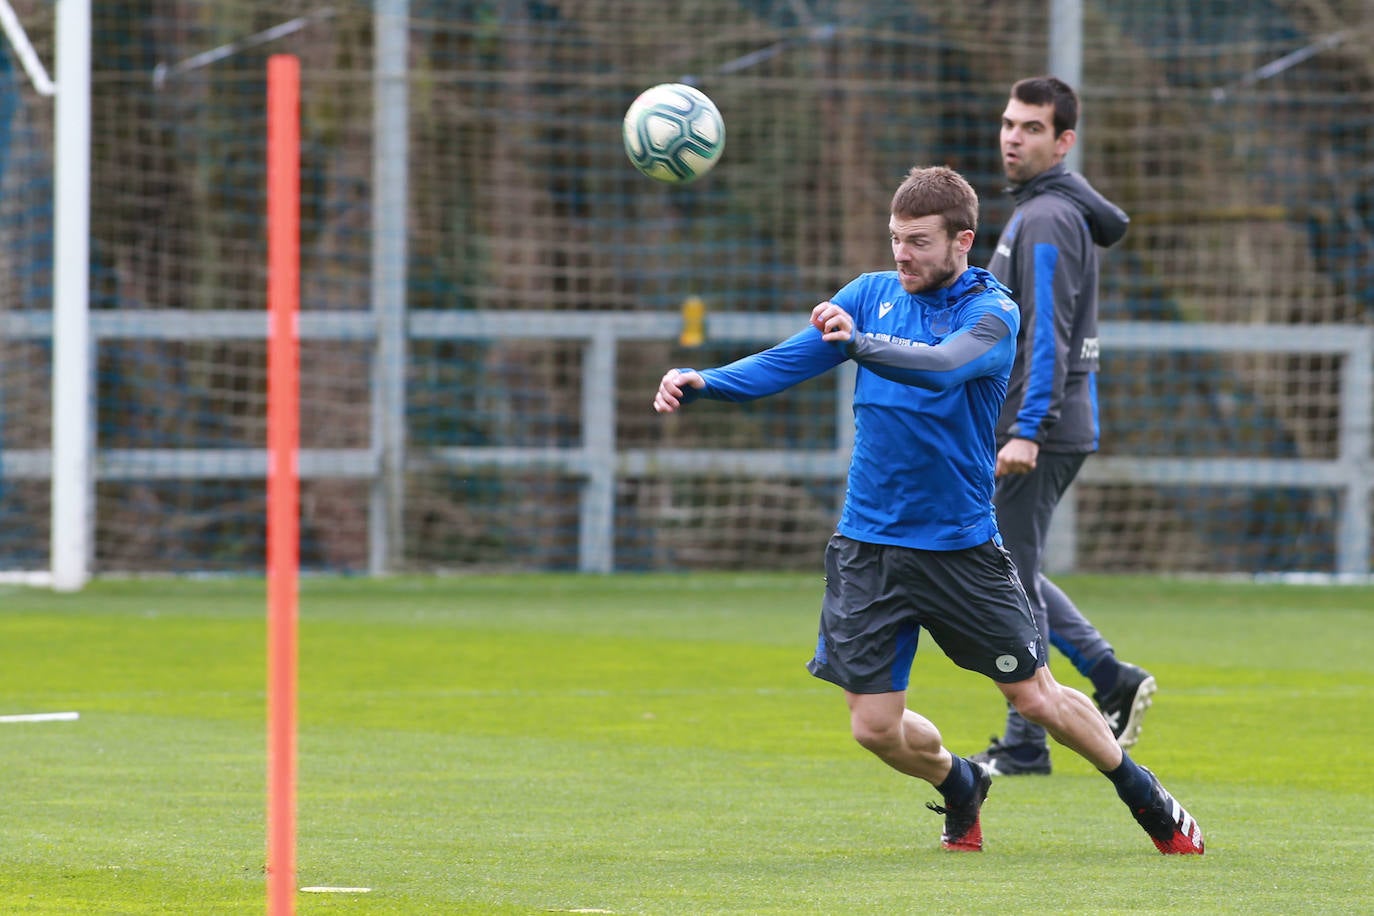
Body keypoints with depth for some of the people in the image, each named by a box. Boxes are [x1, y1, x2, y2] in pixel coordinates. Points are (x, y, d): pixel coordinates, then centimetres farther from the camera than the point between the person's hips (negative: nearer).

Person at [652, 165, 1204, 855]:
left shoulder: (991, 312, -10)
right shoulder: (872, 293, 4)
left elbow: (942, 366, -31)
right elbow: (786, 362, -1)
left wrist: (859, 342, -48)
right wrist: (702, 383, -18)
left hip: (961, 547, -3)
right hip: (868, 547, 3)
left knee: (1037, 699, 3)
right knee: (876, 728, 0)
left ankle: (1146, 798, 27)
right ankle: (959, 784, 32)